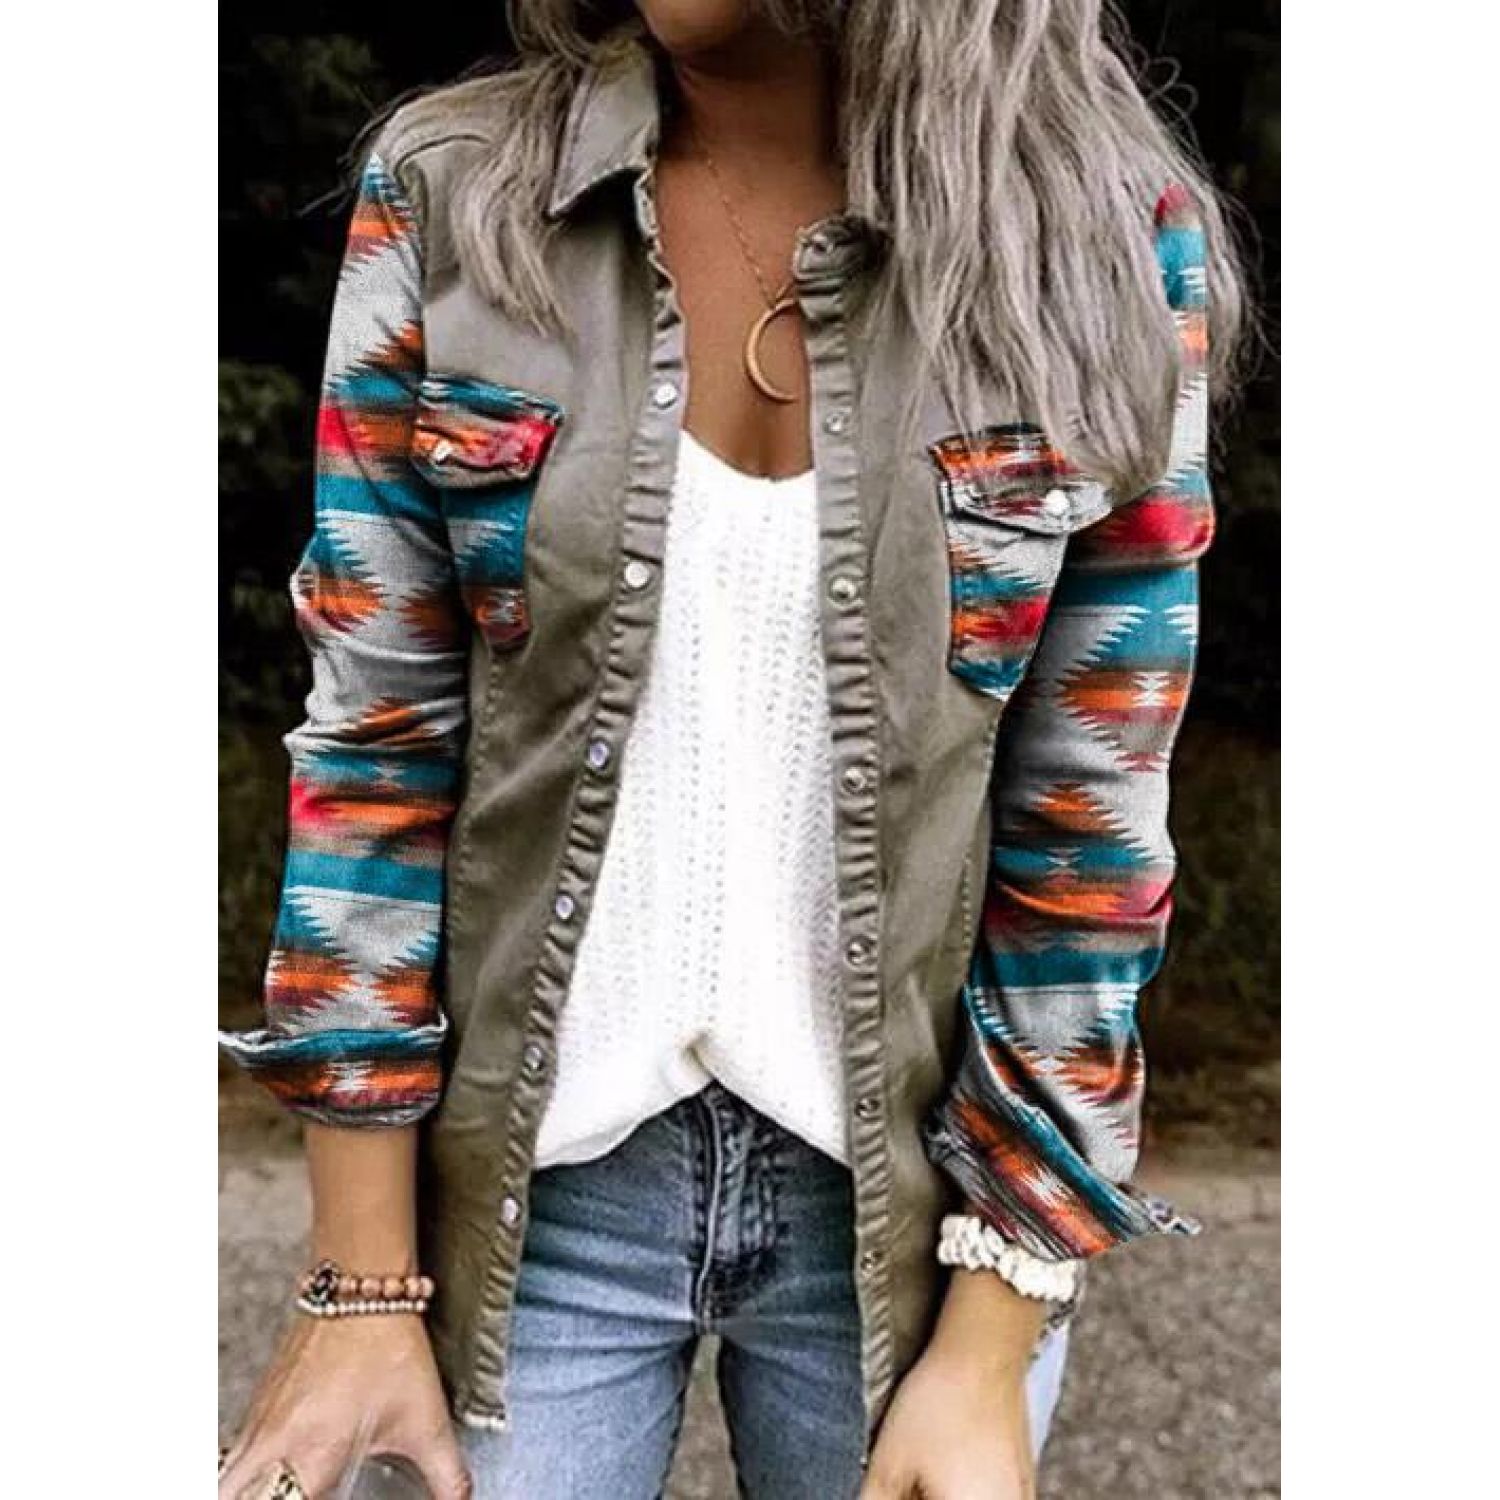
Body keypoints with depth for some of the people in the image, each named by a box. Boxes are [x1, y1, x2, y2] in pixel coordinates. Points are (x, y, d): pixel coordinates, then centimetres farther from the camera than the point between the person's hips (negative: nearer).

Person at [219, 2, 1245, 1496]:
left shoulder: (1110, 244, -9)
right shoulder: (449, 194, -7)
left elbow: (1090, 813, -7)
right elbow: (377, 736, -5)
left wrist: (989, 1349, -6)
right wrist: (364, 1281, -4)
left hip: (912, 1187, 0)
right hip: (543, 1174, 1)